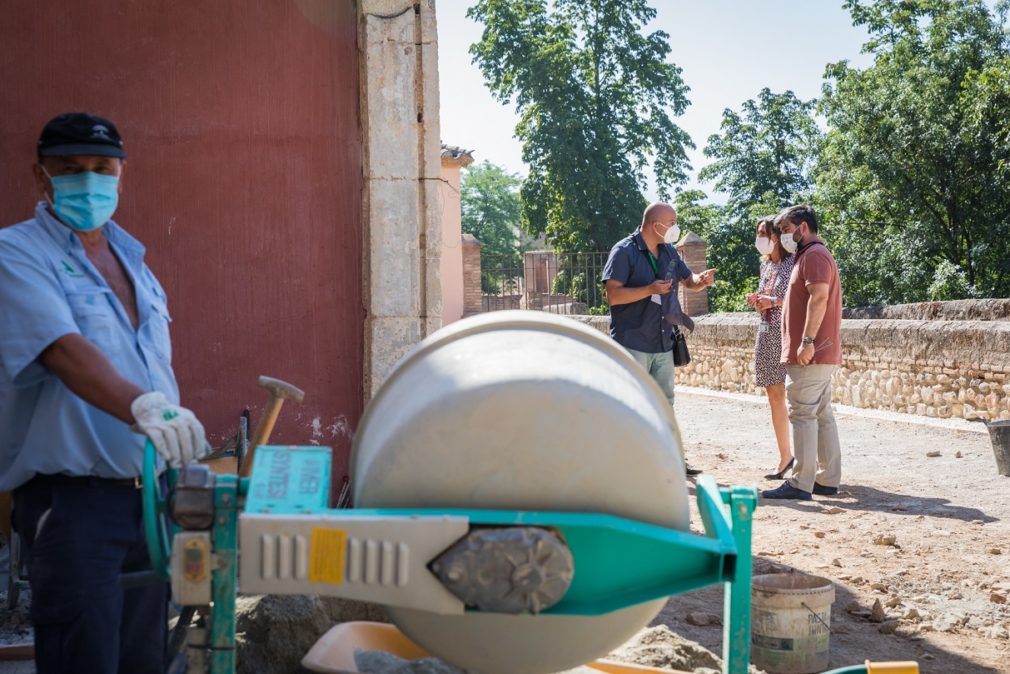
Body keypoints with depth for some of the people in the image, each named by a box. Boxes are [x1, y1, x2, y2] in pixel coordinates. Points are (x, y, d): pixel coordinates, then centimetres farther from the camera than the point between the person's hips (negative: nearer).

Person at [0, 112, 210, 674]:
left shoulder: (131, 259, 16)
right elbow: (64, 350, -25)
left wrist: (182, 432, 15)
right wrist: (142, 407, -40)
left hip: (150, 495, 7)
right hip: (73, 500, -7)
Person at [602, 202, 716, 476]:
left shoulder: (668, 252, 11)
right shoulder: (625, 251, -12)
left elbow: (688, 279, 21)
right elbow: (613, 295, -18)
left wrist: (702, 280, -2)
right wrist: (650, 290, -26)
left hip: (662, 342, 8)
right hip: (632, 343, -8)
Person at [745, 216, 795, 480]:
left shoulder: (793, 262, -7)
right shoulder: (766, 265, 16)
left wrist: (774, 301, -17)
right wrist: (757, 302, 5)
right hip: (767, 334, 8)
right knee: (775, 396, 8)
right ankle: (785, 457, 16)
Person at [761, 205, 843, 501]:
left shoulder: (813, 255, -11)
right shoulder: (815, 255, 23)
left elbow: (819, 297, -22)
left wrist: (807, 341, -26)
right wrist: (773, 303, 21)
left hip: (810, 353, -11)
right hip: (822, 354, 11)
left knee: (803, 415, -11)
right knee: (823, 415, 10)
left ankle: (800, 484, -12)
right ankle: (828, 479, 13)